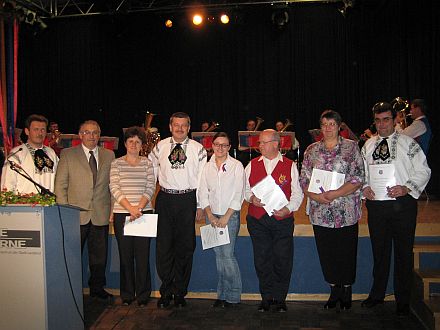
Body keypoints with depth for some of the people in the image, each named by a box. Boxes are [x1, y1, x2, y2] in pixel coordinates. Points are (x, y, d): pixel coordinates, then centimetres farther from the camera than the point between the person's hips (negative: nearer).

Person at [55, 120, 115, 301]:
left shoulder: (109, 155, 10)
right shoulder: (67, 154, 3)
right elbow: (60, 184, 1)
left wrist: (112, 209, 3)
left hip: (101, 215, 3)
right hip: (76, 214, -2)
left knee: (99, 255, 11)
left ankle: (97, 288, 26)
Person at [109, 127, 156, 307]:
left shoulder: (147, 163, 8)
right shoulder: (116, 163, 6)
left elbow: (151, 188, 1)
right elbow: (114, 188, -3)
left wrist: (139, 207, -14)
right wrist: (130, 208, -15)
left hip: (144, 213, 0)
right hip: (121, 214, 0)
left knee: (143, 255, 1)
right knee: (125, 255, 5)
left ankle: (143, 294, 13)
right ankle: (126, 295, 18)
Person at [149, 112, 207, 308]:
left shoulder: (198, 149, 3)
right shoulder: (160, 147, 7)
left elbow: (203, 178, 2)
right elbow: (151, 171, 13)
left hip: (188, 200, -1)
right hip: (165, 199, 1)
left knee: (185, 246, 4)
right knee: (164, 246, 1)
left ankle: (179, 292, 17)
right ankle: (166, 291, 15)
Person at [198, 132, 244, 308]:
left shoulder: (236, 166, -2)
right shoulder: (207, 167, 8)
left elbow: (239, 194, -6)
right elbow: (203, 193, 7)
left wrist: (226, 216, -11)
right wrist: (210, 215, -4)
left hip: (230, 215, -3)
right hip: (212, 216, 4)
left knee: (227, 254, -8)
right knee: (219, 255, 7)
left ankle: (233, 295, 6)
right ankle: (222, 294, 16)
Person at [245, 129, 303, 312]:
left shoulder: (290, 166, 4)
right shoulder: (252, 165, 10)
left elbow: (297, 193, 3)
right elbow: (245, 189, 13)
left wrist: (289, 208, -14)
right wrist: (251, 198, -8)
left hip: (282, 220, -2)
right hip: (257, 220, 2)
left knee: (283, 260, 1)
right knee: (261, 260, 6)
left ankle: (280, 298, 18)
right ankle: (266, 297, 21)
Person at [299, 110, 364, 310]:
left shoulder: (351, 147, 0)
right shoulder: (312, 150, 8)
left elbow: (358, 179, -7)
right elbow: (304, 179, 6)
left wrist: (335, 194, -18)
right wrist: (316, 196, -13)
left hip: (346, 212, -2)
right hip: (320, 212, 3)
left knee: (346, 253, 6)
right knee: (326, 254, 10)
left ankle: (346, 293, 25)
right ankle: (334, 292, 27)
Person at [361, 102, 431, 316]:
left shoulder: (407, 143, -1)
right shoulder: (368, 145, 11)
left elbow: (423, 171, -3)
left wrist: (406, 188, -17)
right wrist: (364, 187, -2)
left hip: (402, 204, -3)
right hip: (376, 204, 3)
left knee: (403, 253, 5)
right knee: (379, 251, 15)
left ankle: (403, 301, 20)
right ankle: (377, 294, 31)